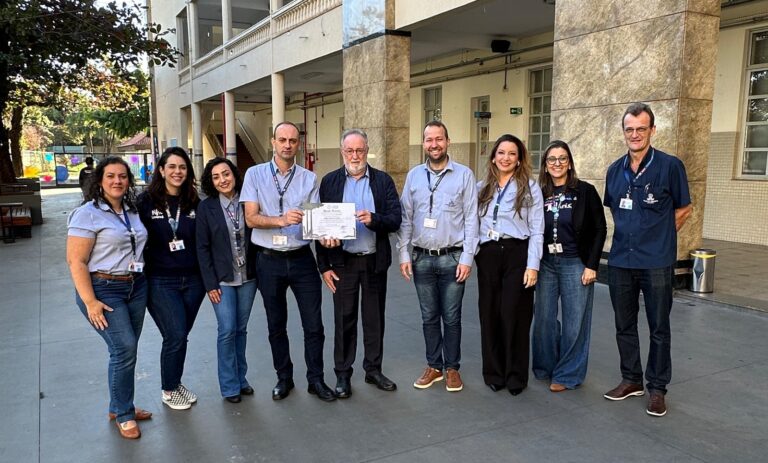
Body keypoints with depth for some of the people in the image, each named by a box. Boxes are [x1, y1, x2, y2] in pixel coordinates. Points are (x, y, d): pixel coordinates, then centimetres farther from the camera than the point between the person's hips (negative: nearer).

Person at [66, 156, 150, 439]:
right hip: (103, 289, -6)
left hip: (136, 287, 6)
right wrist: (90, 302, -18)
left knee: (126, 351, 11)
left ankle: (119, 407, 27)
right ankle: (123, 415, 7)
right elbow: (76, 261, -14)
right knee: (124, 349, -10)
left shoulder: (132, 211, 10)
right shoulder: (87, 214, -10)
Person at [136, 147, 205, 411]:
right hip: (161, 281, -3)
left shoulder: (195, 203, 4)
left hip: (193, 280, 4)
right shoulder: (146, 201, -6)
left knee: (180, 336, 12)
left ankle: (176, 383, 33)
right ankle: (169, 390, 17)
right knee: (176, 336, -6)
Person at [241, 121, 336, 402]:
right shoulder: (255, 174, -1)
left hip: (301, 259, 1)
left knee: (314, 324, 4)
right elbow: (251, 218, -9)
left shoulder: (309, 179, 3)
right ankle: (284, 378, 30)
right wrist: (282, 220, -25)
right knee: (276, 324, 13)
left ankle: (316, 379, 21)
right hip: (269, 260, 0)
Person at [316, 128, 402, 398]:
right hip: (343, 262, -1)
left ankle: (373, 369, 27)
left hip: (375, 261, 1)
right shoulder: (329, 182, 2)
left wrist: (373, 220, -25)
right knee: (344, 319, 7)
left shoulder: (383, 181, 2)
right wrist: (324, 266, -3)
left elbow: (395, 220, -4)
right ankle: (342, 374, 20)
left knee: (374, 318, 11)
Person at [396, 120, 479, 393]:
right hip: (421, 258, 3)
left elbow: (471, 219, -4)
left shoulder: (464, 174, -2)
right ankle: (434, 366, 26)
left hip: (452, 258, -2)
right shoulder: (414, 175, 6)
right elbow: (405, 218, 6)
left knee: (451, 317, 7)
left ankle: (452, 368, 22)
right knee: (429, 317, 12)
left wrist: (467, 257, -9)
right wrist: (404, 254, 1)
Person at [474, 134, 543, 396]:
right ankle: (493, 373, 21)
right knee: (489, 314, 7)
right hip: (488, 255, 3)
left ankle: (516, 376, 14)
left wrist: (532, 265, -9)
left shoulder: (530, 188, 2)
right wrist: (470, 255, 1)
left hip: (517, 254, -3)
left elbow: (537, 230, -2)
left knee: (514, 315, 0)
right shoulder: (481, 188, 11)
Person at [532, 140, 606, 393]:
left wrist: (591, 265, -9)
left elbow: (599, 230, -3)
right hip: (545, 264, 3)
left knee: (574, 322, 3)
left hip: (575, 264, -3)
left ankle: (567, 374, 17)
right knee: (543, 319, 8)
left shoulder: (585, 191, -3)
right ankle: (545, 368, 26)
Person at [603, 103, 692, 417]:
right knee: (624, 325, 13)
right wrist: (628, 234, 12)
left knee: (659, 328, 6)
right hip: (620, 261, 4)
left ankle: (657, 388, 19)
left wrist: (658, 237, 4)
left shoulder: (670, 166, -6)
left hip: (656, 262, -4)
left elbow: (683, 209, 2)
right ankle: (631, 380, 28)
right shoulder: (615, 170, 6)